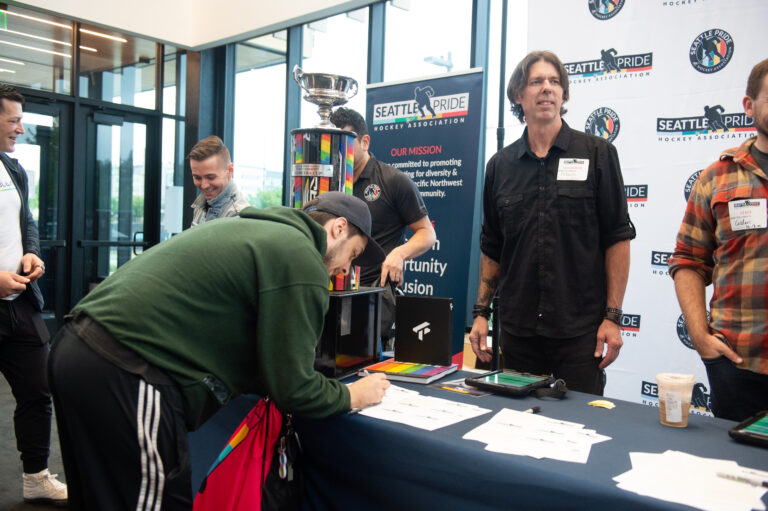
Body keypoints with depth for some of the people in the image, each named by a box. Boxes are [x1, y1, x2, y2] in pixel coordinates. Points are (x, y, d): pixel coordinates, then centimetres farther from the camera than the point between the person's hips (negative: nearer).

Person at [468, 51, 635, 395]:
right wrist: (481, 312, 7)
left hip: (580, 329, -2)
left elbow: (617, 238, -2)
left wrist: (612, 316, -8)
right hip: (517, 329, 3)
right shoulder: (500, 165, 9)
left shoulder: (597, 154, 1)